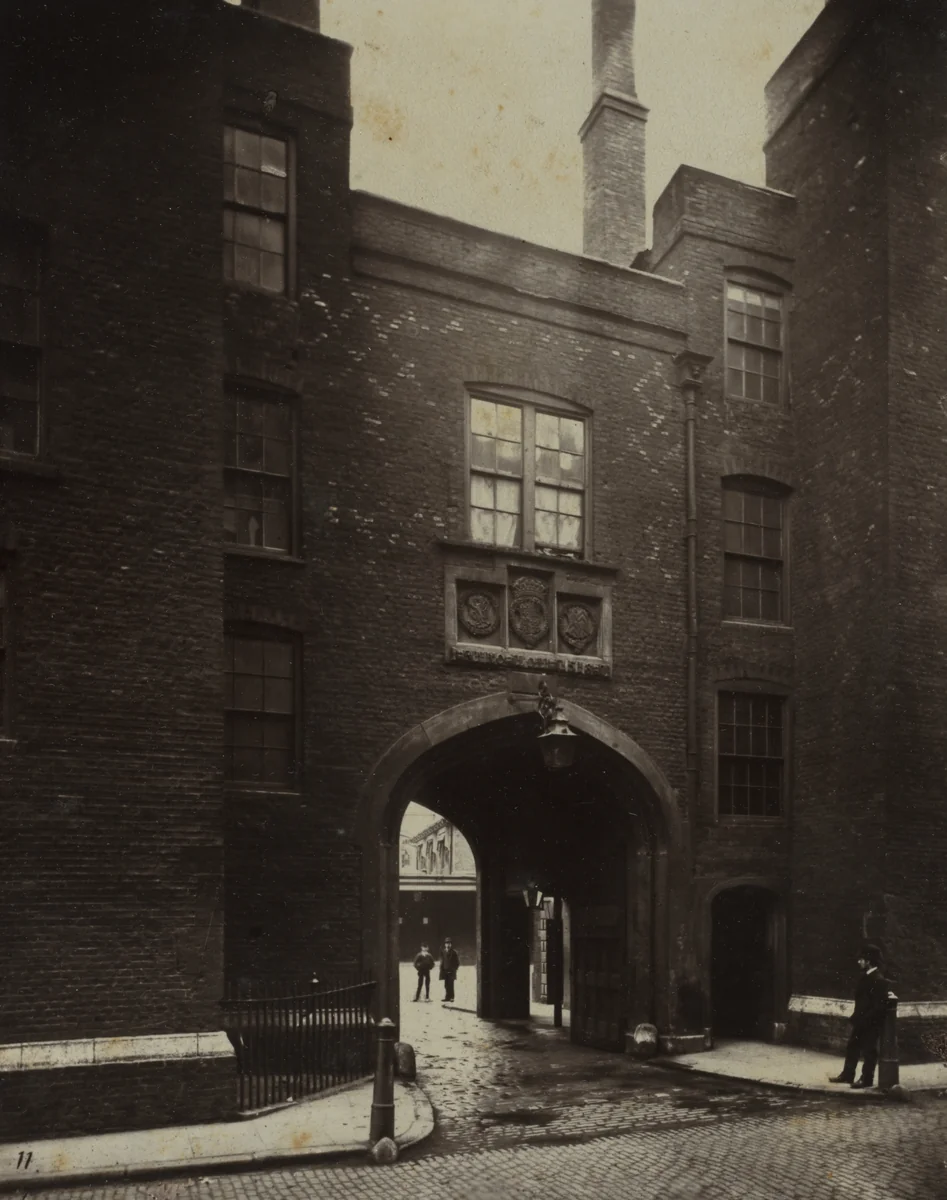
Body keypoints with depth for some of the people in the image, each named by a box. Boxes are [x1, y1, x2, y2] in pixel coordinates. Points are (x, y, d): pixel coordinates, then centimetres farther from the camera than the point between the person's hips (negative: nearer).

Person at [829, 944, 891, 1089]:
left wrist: (865, 1020, -21)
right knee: (852, 1048, 15)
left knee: (869, 1051, 2)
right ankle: (847, 1075, 25)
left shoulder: (879, 980, -19)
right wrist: (856, 1017, 10)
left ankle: (867, 1079, 13)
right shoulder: (865, 977, 9)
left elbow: (880, 1005, -21)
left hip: (871, 1023, -9)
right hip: (861, 1022, 9)